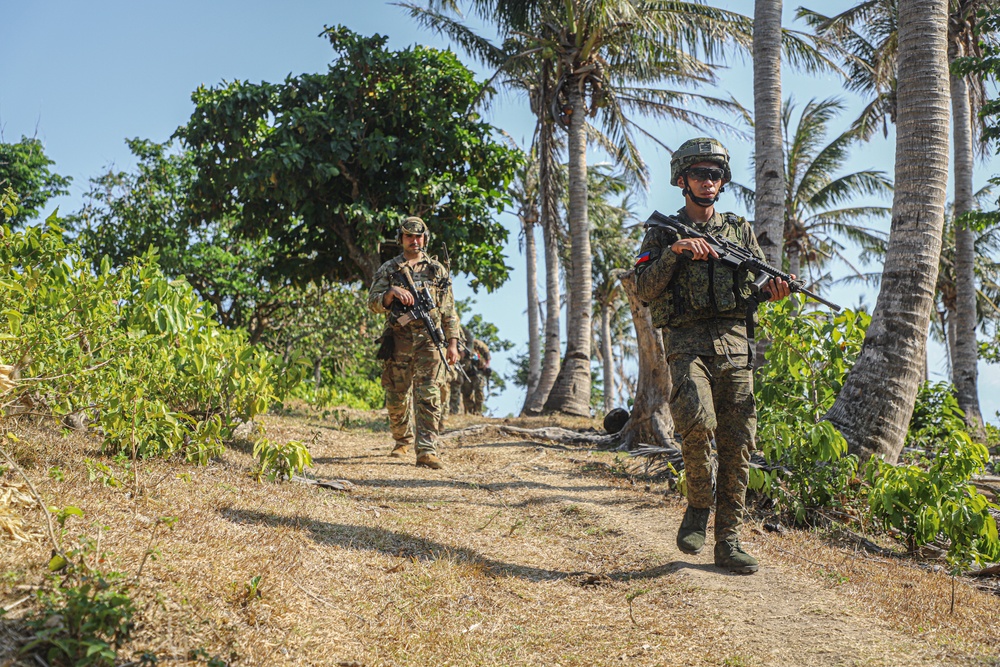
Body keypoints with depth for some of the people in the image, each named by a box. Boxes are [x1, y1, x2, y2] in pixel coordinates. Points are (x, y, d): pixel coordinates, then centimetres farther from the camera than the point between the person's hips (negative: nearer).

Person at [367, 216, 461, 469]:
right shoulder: (388, 269, 10)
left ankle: (427, 451, -15)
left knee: (429, 396, -12)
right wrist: (391, 293, -17)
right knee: (396, 397, 9)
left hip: (429, 340, -1)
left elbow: (449, 310, 11)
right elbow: (373, 303, 3)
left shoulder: (437, 269, 11)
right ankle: (403, 440, 32)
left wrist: (453, 343, 4)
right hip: (398, 341, 1)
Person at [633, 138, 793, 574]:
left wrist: (774, 288, -7)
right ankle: (699, 506, -3)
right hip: (687, 343, -3)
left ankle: (727, 542, 9)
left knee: (738, 443, 0)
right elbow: (644, 289, -2)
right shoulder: (662, 232, 10)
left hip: (734, 344, 3)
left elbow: (761, 281, 16)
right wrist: (674, 252, -15)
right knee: (698, 420, -28)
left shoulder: (740, 230, 18)